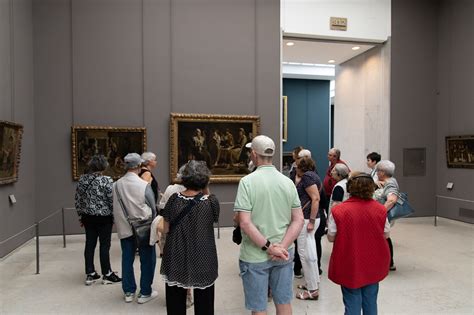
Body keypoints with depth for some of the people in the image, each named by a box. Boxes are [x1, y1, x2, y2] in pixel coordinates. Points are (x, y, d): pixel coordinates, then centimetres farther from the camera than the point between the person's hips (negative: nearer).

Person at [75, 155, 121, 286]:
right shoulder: (106, 180, -14)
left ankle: (90, 274, 19)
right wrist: (114, 216, -1)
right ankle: (107, 275, 14)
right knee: (104, 245, 4)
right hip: (103, 217, -5)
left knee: (90, 244, 11)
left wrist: (81, 215, 18)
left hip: (88, 217, 5)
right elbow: (112, 200, -13)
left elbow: (78, 199, 8)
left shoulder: (82, 179, 3)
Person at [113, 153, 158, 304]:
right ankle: (145, 293, 18)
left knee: (127, 260, 15)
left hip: (124, 228, 4)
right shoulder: (144, 185, -17)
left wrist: (122, 222, 15)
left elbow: (116, 208, 1)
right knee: (147, 260, 10)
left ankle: (128, 292, 26)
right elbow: (153, 207, -8)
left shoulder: (117, 185, -5)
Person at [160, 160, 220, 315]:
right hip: (202, 259, -1)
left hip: (176, 259, 2)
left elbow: (166, 228, -2)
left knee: (175, 302, 19)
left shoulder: (174, 199, -9)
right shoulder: (211, 201, -15)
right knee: (203, 302, 18)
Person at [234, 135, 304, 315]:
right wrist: (282, 246, -9)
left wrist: (269, 247, -16)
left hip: (255, 256, -4)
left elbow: (245, 223, -20)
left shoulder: (247, 181, -13)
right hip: (284, 255, 4)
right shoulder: (288, 182, 1)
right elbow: (298, 220, -2)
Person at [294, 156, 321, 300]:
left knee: (306, 253, -4)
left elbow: (316, 198, -21)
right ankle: (313, 283, 31)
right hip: (308, 217, 11)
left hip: (307, 219, -11)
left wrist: (311, 221, -22)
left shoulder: (307, 176, -13)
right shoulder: (309, 175, 17)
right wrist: (298, 178, 14)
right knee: (309, 252, 18)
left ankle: (313, 290, 5)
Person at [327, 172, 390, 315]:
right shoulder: (379, 209, -10)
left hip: (349, 267, -2)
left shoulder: (338, 211, -18)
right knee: (370, 303, 19)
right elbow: (386, 234, 3)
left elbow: (331, 237, -8)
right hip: (373, 266, 3)